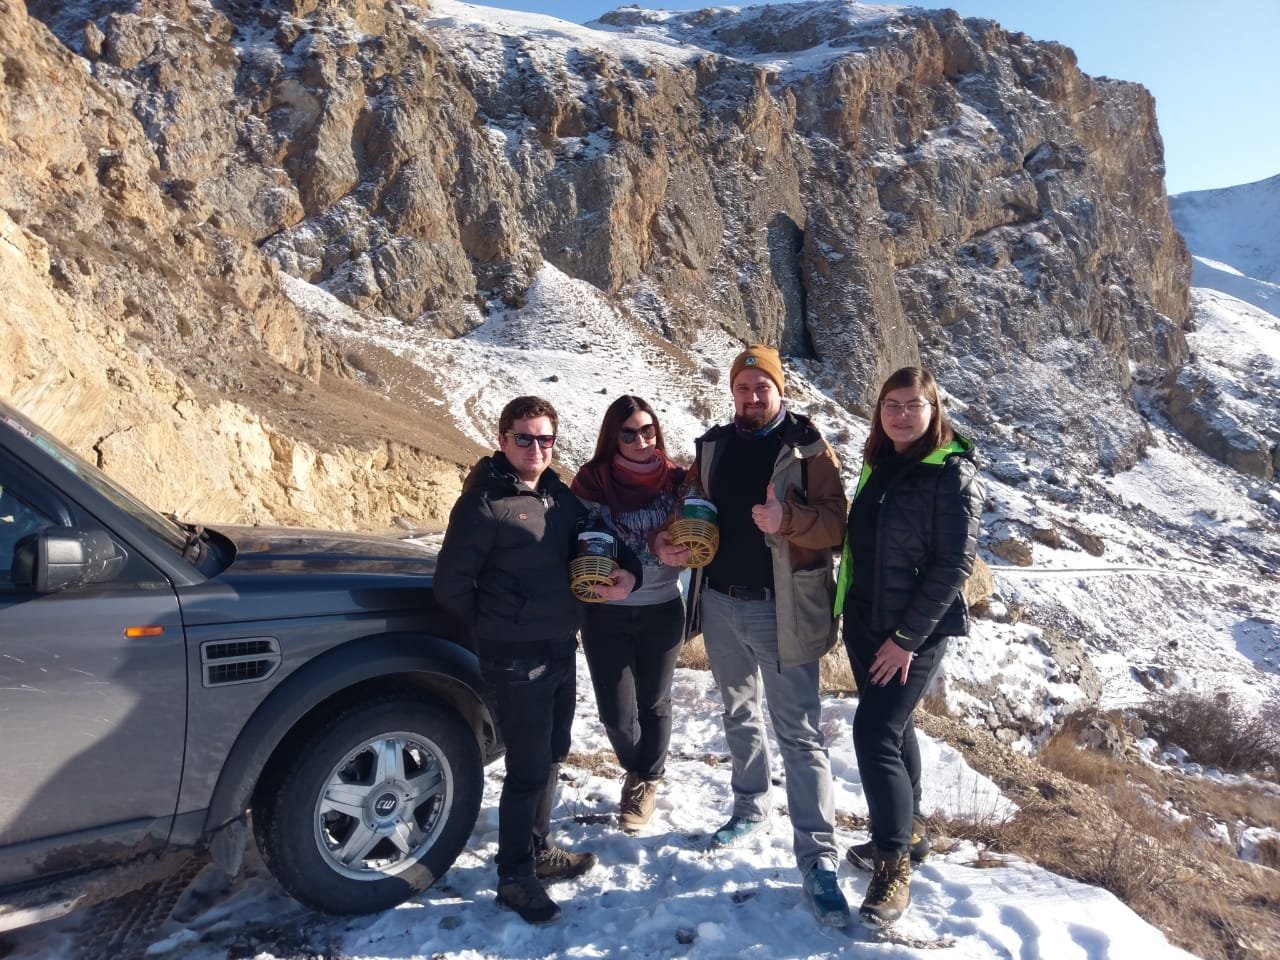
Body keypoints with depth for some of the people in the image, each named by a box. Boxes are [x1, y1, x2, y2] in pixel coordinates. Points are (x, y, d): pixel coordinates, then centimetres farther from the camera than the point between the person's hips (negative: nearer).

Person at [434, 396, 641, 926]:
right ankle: (515, 877, 20)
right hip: (515, 659, -8)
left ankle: (538, 850, 39)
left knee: (551, 756, 20)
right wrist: (492, 631, -3)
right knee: (529, 768, 1)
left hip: (562, 648, 8)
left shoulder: (560, 495, 6)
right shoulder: (483, 504, -16)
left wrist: (626, 573, -8)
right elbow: (451, 584, -15)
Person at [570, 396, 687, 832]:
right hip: (606, 614, -1)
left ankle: (647, 782, 40)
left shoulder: (676, 480, -4)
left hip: (661, 612, 1)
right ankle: (636, 770, 35)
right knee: (616, 712, 2)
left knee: (653, 703, 14)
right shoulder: (593, 480, -8)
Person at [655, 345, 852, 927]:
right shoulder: (712, 447, 7)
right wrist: (668, 541, -8)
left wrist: (787, 519, -33)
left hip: (782, 610, -5)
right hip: (721, 603, 5)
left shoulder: (808, 450, -7)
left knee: (798, 732, -3)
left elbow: (834, 523, -14)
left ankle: (818, 857, 4)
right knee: (739, 715, 20)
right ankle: (750, 808, 39)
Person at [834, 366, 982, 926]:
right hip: (864, 624, 7)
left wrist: (907, 637, -18)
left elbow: (953, 565, -17)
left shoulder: (952, 474, -13)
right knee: (891, 726, 17)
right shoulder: (879, 465, 7)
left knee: (874, 734, -11)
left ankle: (893, 865, 4)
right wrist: (849, 612, 13)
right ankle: (907, 831, 35)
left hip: (915, 633, -7)